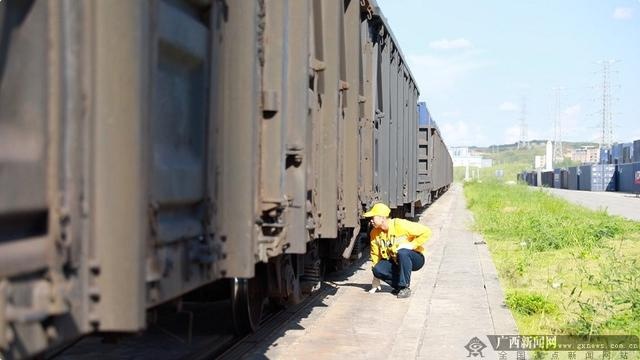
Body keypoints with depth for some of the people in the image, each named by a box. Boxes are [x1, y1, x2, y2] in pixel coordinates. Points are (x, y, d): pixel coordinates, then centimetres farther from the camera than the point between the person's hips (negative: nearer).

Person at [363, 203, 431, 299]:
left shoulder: (400, 225, -23)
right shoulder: (375, 233, -5)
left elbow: (426, 232, -21)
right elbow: (375, 254, 5)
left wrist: (411, 245, -25)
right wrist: (376, 277, 3)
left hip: (415, 259, -5)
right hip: (395, 262, 5)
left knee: (402, 252, -38)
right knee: (378, 270, -23)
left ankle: (405, 288, -24)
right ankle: (399, 286, -2)